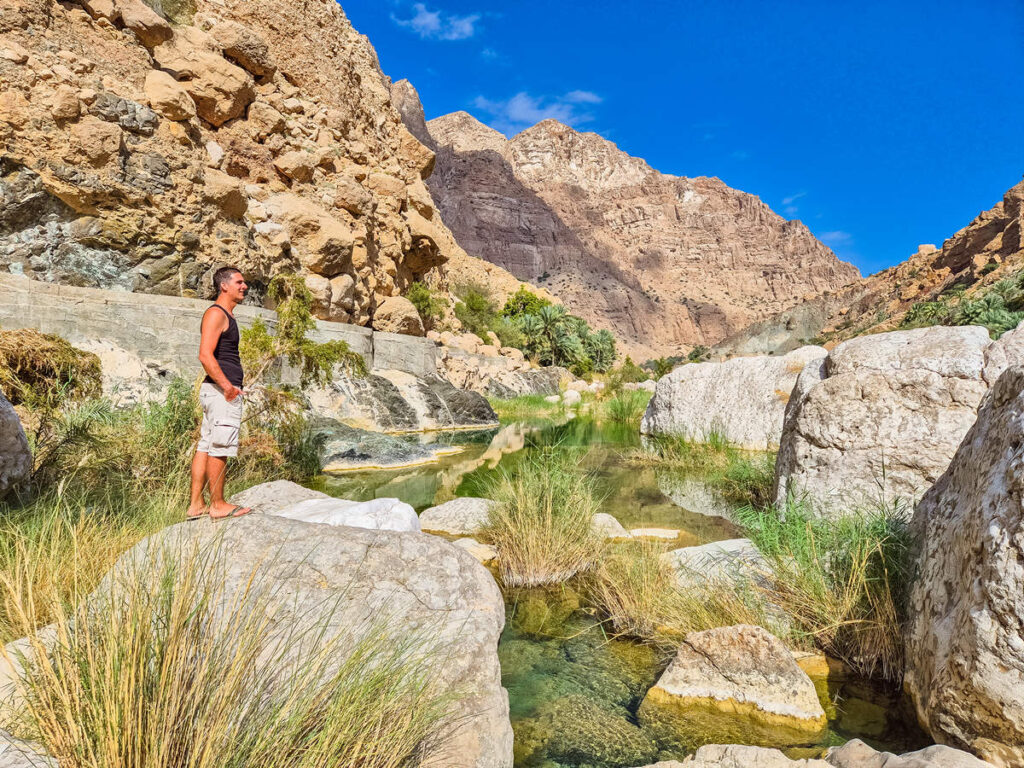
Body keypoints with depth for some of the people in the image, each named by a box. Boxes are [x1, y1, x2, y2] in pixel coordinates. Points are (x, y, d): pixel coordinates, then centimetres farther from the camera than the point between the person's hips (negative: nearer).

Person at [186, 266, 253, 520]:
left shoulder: (226, 315, 22)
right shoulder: (216, 313, -9)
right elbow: (205, 355, -19)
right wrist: (226, 385, -25)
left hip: (221, 391, 10)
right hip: (222, 392, -10)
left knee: (206, 447, 10)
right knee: (220, 448, -5)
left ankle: (196, 505, 16)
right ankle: (218, 505, 2)